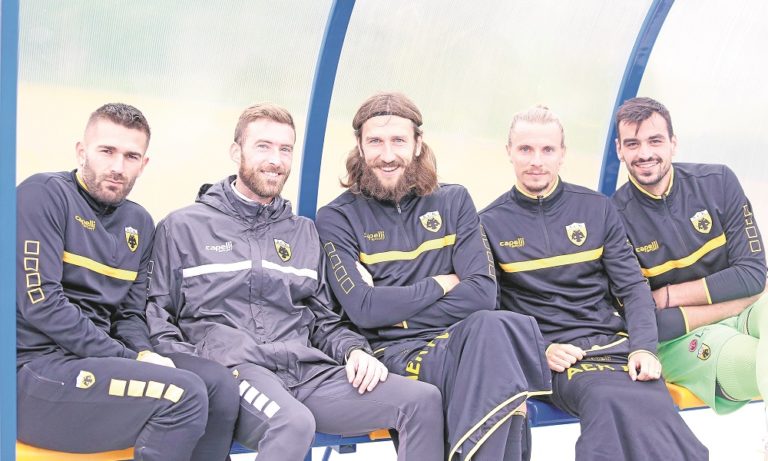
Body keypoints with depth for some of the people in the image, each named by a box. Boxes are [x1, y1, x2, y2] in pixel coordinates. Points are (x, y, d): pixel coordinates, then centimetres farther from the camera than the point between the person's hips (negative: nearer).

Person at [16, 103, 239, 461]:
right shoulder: (44, 194, -8)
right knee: (184, 394, -23)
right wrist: (129, 360, -16)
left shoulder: (139, 223, 13)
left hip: (96, 357, 7)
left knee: (217, 382, -7)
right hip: (34, 369, -7)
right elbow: (41, 304, -17)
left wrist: (143, 354, -9)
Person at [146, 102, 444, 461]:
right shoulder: (182, 227, 13)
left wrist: (354, 350, 3)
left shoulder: (304, 232, 25)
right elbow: (156, 316, 9)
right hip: (231, 365, -4)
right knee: (293, 423, -39)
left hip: (306, 369, 4)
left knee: (423, 400, -18)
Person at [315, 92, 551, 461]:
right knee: (488, 334, -34)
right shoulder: (337, 218, 3)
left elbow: (482, 293, -2)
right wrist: (441, 284, -3)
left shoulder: (453, 201, 11)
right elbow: (363, 310, -10)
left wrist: (395, 308, -8)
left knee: (489, 327, -35)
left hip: (460, 340, 3)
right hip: (394, 353, -3)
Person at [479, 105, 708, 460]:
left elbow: (632, 287, 9)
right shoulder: (490, 223, 5)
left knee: (657, 411, -28)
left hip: (615, 342, 3)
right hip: (553, 356, -2)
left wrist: (643, 347, -7)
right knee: (607, 401, -34)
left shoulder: (596, 208, 12)